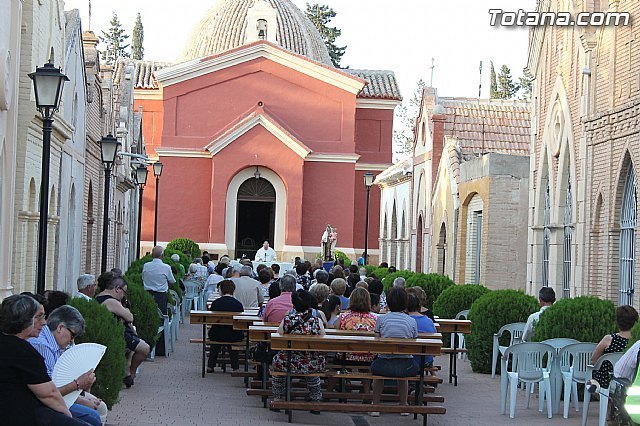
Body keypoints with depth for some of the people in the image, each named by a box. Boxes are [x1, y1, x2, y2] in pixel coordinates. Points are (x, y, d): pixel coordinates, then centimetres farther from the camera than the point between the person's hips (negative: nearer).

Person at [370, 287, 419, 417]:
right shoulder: (412, 321, 2)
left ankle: (375, 406, 35)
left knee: (375, 366, 36)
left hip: (385, 365, -1)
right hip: (406, 366, 1)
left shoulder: (381, 319, 1)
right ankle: (403, 405, 42)